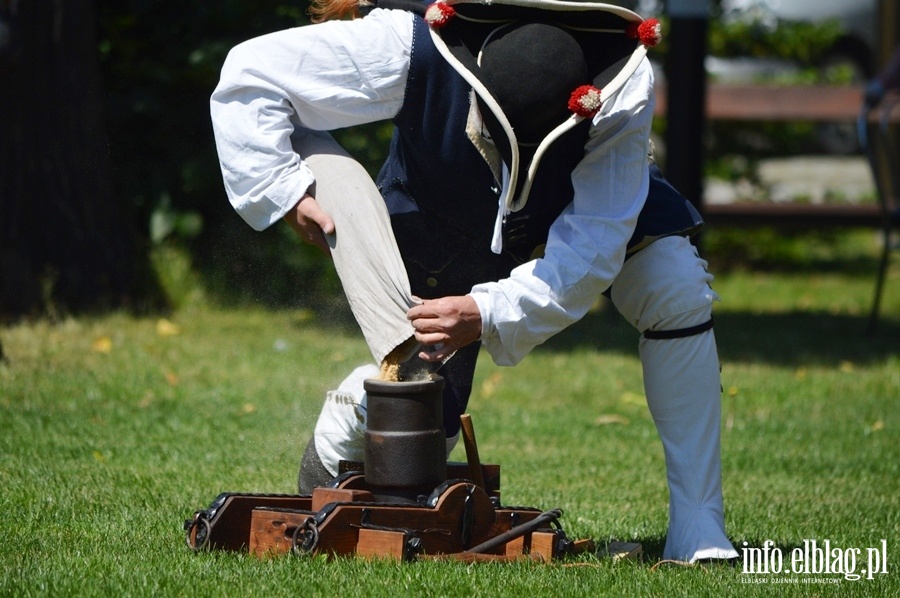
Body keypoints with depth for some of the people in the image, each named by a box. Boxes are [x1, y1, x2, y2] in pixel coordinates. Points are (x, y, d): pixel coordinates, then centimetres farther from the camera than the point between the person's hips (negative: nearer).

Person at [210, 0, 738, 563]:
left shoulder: (623, 92, -39)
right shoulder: (411, 49, -40)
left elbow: (588, 250, -39)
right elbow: (251, 73, -32)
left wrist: (488, 315, -52)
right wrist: (282, 189, -40)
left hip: (575, 204, 1)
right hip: (441, 216, -1)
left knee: (678, 290, -25)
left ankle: (698, 531, -18)